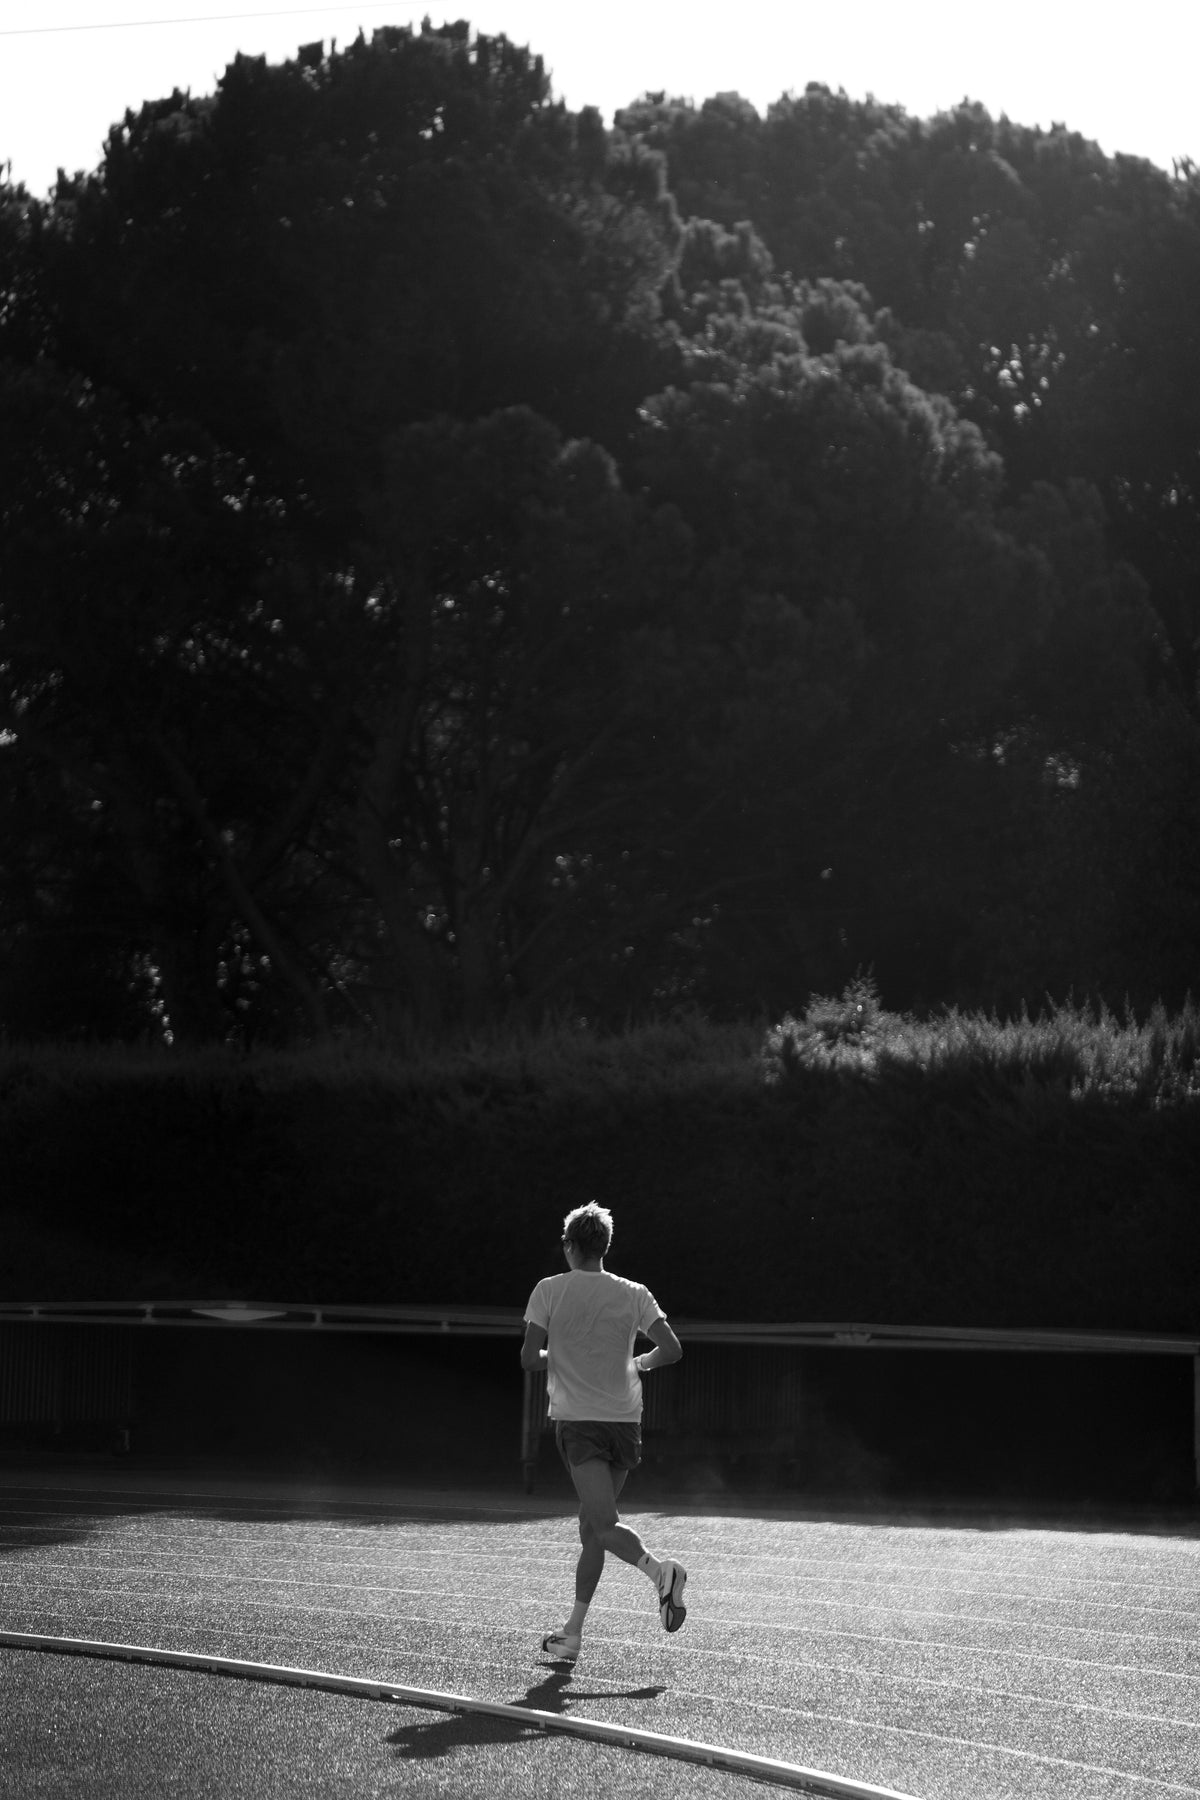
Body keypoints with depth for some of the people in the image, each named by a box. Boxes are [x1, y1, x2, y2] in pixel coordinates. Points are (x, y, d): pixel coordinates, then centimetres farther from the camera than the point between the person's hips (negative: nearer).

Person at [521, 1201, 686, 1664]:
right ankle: (572, 1633, 14)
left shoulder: (550, 1291, -1)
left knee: (605, 1525, -11)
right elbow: (671, 1349, -4)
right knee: (592, 1527, 12)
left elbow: (529, 1359, -5)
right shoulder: (633, 1294, 4)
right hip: (625, 1419, 4)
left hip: (577, 1421, -4)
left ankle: (658, 1568, -39)